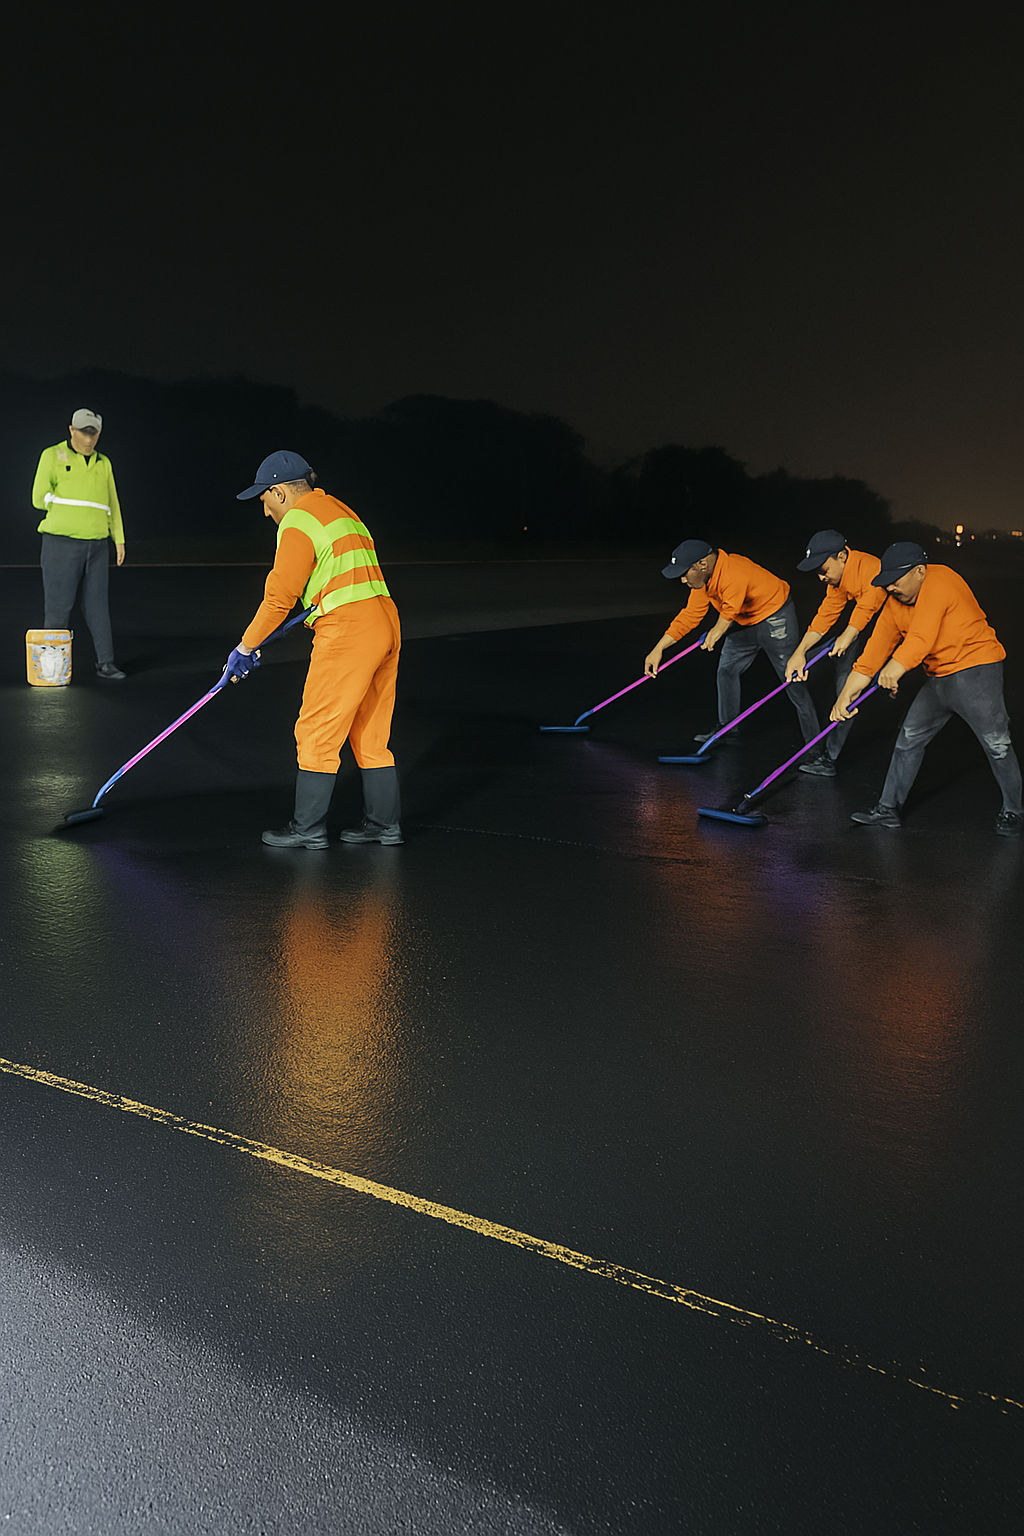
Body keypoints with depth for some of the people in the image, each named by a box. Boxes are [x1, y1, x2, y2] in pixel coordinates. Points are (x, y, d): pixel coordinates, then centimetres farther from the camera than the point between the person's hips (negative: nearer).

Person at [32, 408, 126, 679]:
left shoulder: (103, 463, 15)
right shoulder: (53, 456, 1)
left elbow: (112, 505, 18)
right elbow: (40, 498, -4)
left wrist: (119, 539, 12)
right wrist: (70, 506, 1)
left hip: (96, 545, 4)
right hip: (61, 544, -4)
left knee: (97, 605, 3)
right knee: (59, 606, -1)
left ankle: (105, 663, 7)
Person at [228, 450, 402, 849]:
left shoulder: (299, 521, -6)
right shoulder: (340, 510, 24)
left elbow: (280, 596, -9)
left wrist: (246, 648, 1)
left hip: (347, 634, -9)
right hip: (385, 625, 9)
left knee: (317, 733, 1)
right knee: (370, 734, 15)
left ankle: (308, 828, 8)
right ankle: (383, 823, 20)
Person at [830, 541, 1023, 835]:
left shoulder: (939, 581, -21)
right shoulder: (895, 604, 3)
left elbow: (922, 634, -34)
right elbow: (877, 647, 1)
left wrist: (896, 667, -43)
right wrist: (846, 695, -4)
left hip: (976, 671, -8)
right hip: (938, 678, 8)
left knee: (996, 743, -6)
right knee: (909, 739, 9)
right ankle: (889, 808, 18)